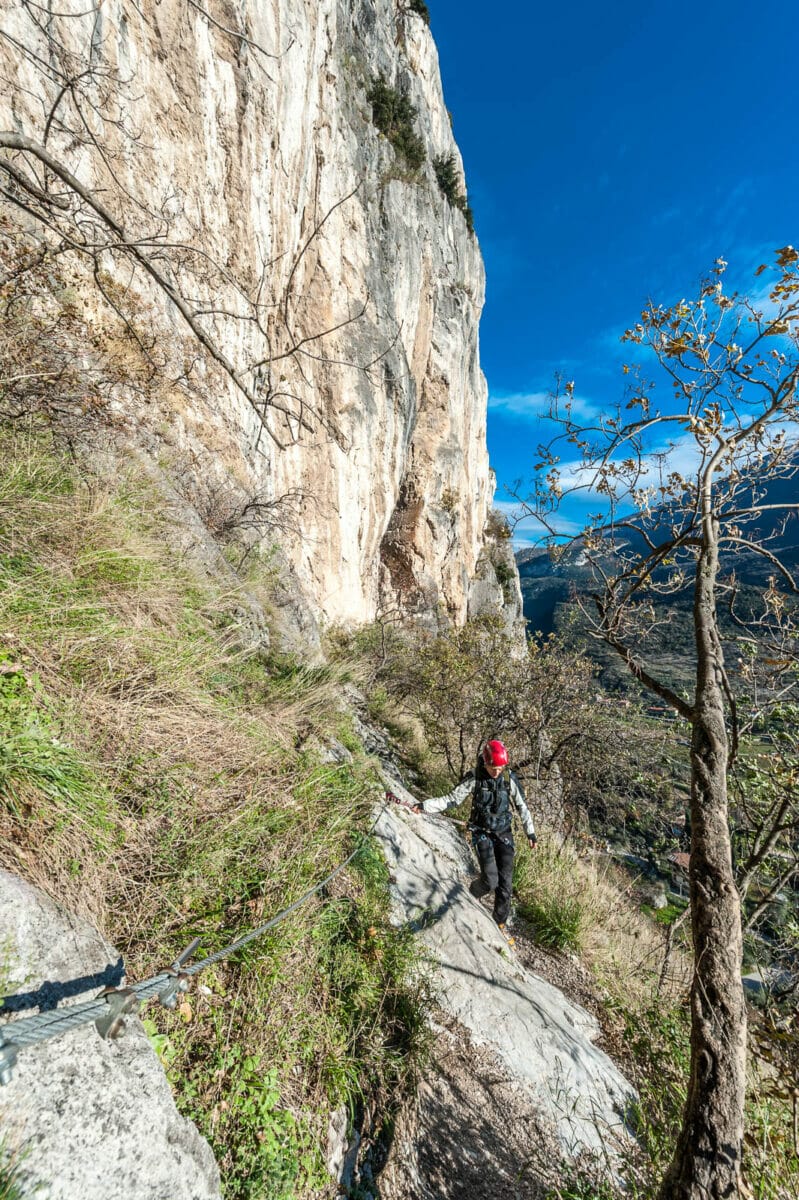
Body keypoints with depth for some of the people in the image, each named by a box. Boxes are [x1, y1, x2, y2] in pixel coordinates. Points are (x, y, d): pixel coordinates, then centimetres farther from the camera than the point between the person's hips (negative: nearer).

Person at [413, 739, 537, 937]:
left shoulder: (509, 778, -10)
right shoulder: (474, 779, -15)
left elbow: (522, 806, 2)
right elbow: (452, 799, -11)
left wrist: (530, 833, 5)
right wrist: (424, 806, -19)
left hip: (504, 833, 2)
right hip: (482, 833, -2)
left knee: (505, 882, 3)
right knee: (490, 880, -11)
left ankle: (500, 924, 27)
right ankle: (473, 892, 25)